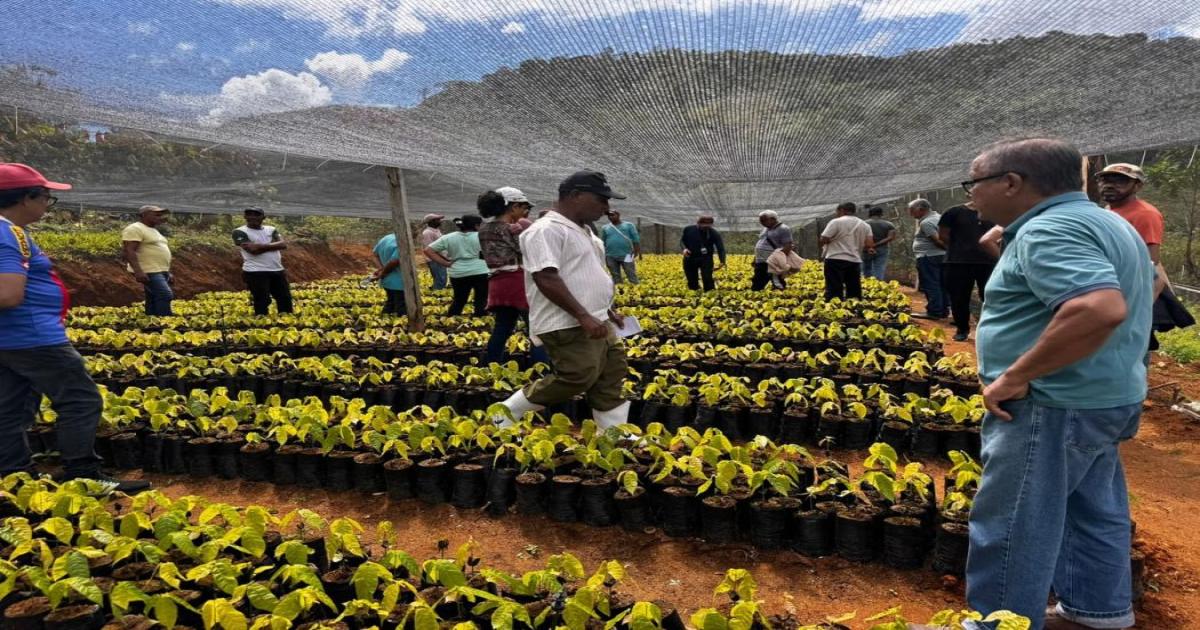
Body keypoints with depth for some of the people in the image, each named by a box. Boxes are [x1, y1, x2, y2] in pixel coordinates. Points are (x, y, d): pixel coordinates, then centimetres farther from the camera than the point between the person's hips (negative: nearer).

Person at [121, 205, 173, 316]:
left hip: (160, 272, 10)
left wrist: (168, 273, 22)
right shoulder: (135, 229, -10)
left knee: (154, 301, 7)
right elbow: (128, 251, -18)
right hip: (148, 272, -10)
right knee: (165, 295, -20)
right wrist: (138, 271, -27)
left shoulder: (153, 230, 20)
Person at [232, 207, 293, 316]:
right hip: (255, 273, -6)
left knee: (285, 300, 10)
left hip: (277, 271, 6)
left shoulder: (271, 229, 12)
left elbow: (283, 245, -4)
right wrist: (273, 245, -7)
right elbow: (253, 250, -17)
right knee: (262, 304, -5)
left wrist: (261, 246, -14)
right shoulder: (240, 232, -3)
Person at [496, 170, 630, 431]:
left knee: (611, 382, 11)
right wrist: (583, 316, -26)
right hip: (567, 326, -10)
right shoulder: (546, 230, -14)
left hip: (598, 324, 10)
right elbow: (546, 279, -24)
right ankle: (505, 413, 3)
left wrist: (609, 311, 22)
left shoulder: (583, 231, 19)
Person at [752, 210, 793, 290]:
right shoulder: (765, 229, 19)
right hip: (760, 263, 8)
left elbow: (788, 247, -14)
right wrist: (755, 258, 18)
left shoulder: (783, 229, -6)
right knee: (755, 288, 8)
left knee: (778, 288, -7)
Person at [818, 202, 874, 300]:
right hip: (855, 261, 5)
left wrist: (823, 248, 10)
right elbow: (869, 245, 4)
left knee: (834, 292, -5)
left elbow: (824, 240, -11)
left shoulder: (836, 222, -5)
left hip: (836, 259, -5)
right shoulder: (865, 225, 11)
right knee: (854, 292, 10)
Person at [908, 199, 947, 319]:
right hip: (940, 255, 10)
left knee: (930, 285, -7)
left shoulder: (926, 222, -15)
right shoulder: (937, 216, 15)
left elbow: (937, 240, -18)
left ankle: (934, 312, -7)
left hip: (928, 257, -10)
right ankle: (943, 311, 17)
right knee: (940, 285, 12)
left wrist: (947, 248, -9)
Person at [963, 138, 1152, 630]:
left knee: (1011, 525, 0)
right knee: (1093, 512, 22)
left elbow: (1100, 309, -36)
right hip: (1102, 398, 11)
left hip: (1054, 406, -11)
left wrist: (1015, 376, -29)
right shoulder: (1103, 222, 14)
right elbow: (1148, 281, 27)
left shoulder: (1050, 230, -21)